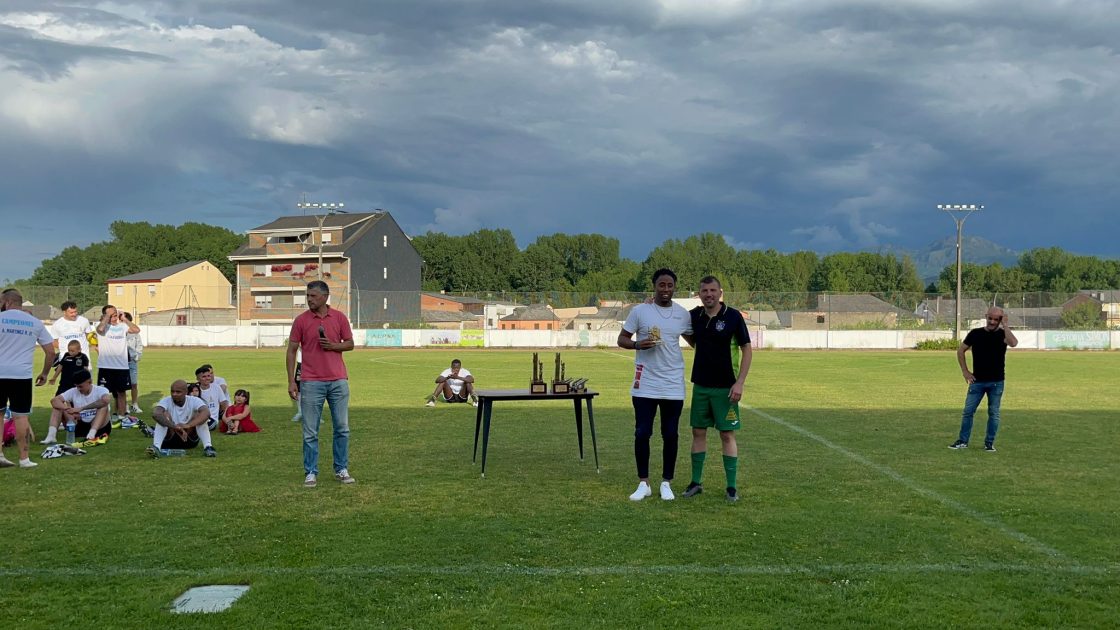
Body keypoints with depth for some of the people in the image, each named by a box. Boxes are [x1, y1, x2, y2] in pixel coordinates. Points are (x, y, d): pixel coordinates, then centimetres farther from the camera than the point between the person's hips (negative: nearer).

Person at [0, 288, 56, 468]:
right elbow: (51, 352, 8)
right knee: (21, 416, 4)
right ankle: (24, 458, 5)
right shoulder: (35, 323, 9)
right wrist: (44, 373, 18)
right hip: (23, 375, 1)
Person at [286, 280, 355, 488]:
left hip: (338, 381, 2)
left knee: (342, 428, 7)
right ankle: (311, 473, 11)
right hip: (311, 383, -2)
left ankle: (341, 470, 18)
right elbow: (292, 350, 1)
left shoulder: (339, 317, 3)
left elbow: (350, 344, 9)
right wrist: (291, 381, -5)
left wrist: (333, 345, -12)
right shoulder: (301, 320, -1)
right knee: (310, 432, 2)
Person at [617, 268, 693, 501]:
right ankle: (643, 483, 13)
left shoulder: (682, 314, 5)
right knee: (642, 433, 1)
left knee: (670, 435, 6)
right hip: (645, 385, -2)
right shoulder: (639, 311, -3)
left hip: (673, 386, 2)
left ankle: (666, 483, 18)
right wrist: (638, 344, -19)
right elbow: (622, 339, 1)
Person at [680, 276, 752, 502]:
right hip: (700, 385, 4)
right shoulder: (694, 316, 3)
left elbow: (746, 349, -7)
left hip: (725, 388, -4)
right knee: (698, 432, 8)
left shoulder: (733, 316, -9)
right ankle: (696, 482, 17)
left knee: (727, 435, -1)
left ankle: (731, 487, 6)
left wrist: (739, 383, -14)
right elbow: (692, 342, 18)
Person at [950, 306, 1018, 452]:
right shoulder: (975, 333, 1)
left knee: (994, 413, 5)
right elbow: (961, 350, 10)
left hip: (996, 382, -1)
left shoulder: (1002, 334, -3)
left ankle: (989, 443, 15)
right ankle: (963, 441, 10)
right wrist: (965, 371, 3)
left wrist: (1005, 325, -20)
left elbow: (1013, 343, -27)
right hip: (977, 381, 1)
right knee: (968, 411, 1)